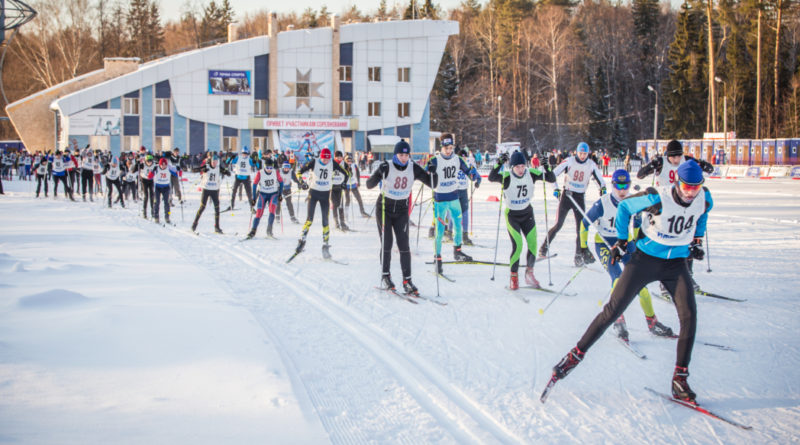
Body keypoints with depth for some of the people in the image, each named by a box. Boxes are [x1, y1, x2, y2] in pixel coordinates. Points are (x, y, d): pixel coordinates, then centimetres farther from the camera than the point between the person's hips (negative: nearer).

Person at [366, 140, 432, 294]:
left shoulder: (413, 168, -6)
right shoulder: (386, 167, -15)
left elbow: (432, 183, -4)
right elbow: (369, 185, -20)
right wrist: (379, 173, -39)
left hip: (401, 211, 2)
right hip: (384, 209, -2)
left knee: (404, 245, -5)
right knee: (386, 244, -3)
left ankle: (407, 280, -3)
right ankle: (385, 276, 14)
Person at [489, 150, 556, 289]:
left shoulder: (531, 174, -9)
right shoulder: (507, 177, -20)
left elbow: (552, 179, -7)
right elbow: (491, 177, -37)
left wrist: (547, 168, -25)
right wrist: (499, 163, -48)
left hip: (527, 214, 4)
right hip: (512, 215, -4)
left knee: (533, 244, -2)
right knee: (517, 245, -14)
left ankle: (529, 273, 19)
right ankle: (514, 277, 1)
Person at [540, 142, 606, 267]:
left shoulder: (591, 165, -1)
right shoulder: (569, 161, -8)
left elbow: (600, 180, 8)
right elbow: (554, 173, -9)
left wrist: (603, 190, -6)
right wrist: (555, 188, -19)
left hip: (580, 197, 2)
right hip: (566, 194, -2)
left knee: (581, 227, -4)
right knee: (558, 224, -7)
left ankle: (579, 255, 0)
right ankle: (544, 248, 6)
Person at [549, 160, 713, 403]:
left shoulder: (704, 198, -9)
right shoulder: (657, 199, -23)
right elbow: (625, 206, -6)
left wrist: (697, 240, 10)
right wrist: (621, 240, -4)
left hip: (677, 264, 3)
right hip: (646, 258, -3)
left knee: (689, 316, -14)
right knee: (614, 310, -4)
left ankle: (680, 379, -5)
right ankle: (576, 355, 10)